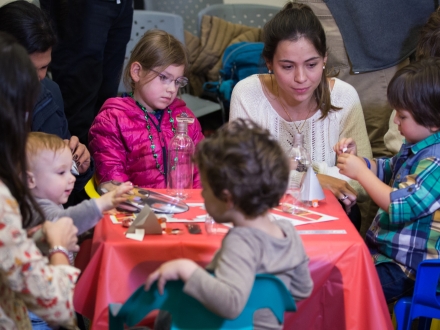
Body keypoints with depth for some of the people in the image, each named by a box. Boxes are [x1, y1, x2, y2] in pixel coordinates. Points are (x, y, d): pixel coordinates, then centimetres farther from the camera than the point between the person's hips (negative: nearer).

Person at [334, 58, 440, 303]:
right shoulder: (418, 147, 6)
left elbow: (402, 207, -31)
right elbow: (388, 170, 23)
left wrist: (361, 172, -23)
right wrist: (355, 157, 4)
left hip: (408, 267, -10)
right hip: (385, 246, 10)